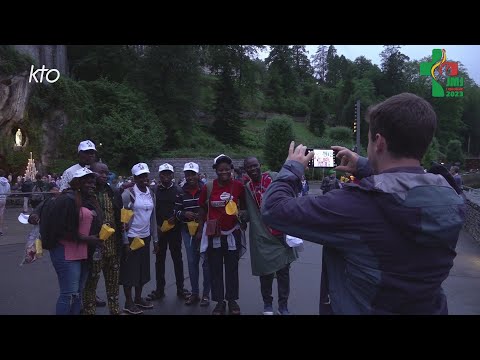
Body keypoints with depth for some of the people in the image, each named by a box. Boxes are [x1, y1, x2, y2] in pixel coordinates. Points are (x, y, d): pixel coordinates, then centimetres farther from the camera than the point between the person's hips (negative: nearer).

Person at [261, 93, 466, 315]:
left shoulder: (356, 205, -33)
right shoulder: (451, 198, -15)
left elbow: (274, 210, -25)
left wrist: (292, 169, -9)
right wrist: (364, 168, 8)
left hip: (361, 308, -5)